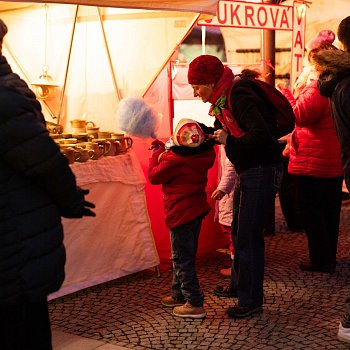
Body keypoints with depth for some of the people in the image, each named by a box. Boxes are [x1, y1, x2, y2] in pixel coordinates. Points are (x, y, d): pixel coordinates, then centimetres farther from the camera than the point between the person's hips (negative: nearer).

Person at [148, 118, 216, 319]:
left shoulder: (173, 159, -23)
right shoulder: (203, 155, -2)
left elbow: (154, 176, -8)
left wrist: (157, 152, 3)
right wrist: (163, 151, 20)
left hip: (181, 214, -8)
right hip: (196, 210, 8)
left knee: (182, 259, -1)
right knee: (184, 256, 20)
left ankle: (195, 304, 1)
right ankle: (179, 295, 33)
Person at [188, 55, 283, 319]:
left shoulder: (239, 96, -22)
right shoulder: (224, 98, 8)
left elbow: (260, 134, -33)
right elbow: (221, 132, 16)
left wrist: (229, 141, -22)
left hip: (262, 171, -10)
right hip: (248, 171, 10)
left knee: (249, 236, -3)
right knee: (238, 231, 22)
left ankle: (251, 301, 9)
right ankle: (239, 284, 40)